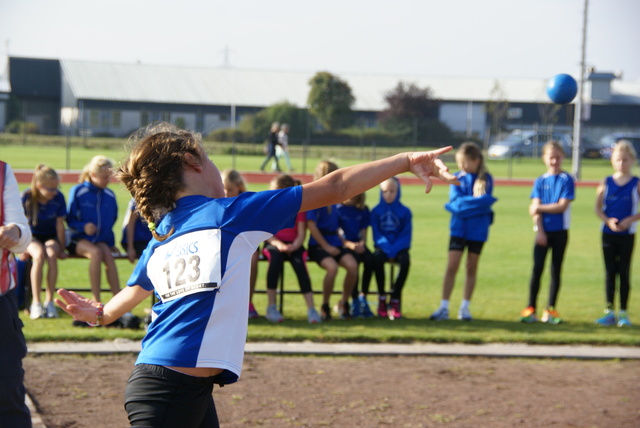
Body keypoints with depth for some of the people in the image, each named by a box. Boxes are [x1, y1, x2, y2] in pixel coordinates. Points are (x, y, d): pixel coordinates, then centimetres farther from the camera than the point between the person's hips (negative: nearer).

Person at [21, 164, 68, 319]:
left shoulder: (58, 198, -12)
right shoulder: (27, 197, -17)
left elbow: (60, 225, -5)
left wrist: (61, 248, -1)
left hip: (51, 237, 1)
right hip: (32, 236, -1)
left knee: (52, 254, -33)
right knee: (39, 255, -34)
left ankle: (49, 301, -23)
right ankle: (36, 303, -30)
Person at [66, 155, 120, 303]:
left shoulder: (110, 196, 9)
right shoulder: (77, 191, -3)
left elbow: (112, 220, 20)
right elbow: (70, 219, -1)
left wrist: (111, 243, 12)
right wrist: (83, 226, -21)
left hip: (101, 239, 3)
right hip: (78, 239, -3)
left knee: (107, 254, -30)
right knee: (96, 252, -34)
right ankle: (96, 301, -33)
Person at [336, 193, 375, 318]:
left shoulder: (364, 210, 12)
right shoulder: (338, 209, 0)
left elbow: (364, 232, 10)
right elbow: (336, 234, -4)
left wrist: (361, 243, -12)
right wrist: (350, 245, -19)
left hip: (359, 245, 4)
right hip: (343, 245, -4)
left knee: (370, 259, -29)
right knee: (354, 260, -35)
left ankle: (363, 297, -20)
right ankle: (354, 300, -27)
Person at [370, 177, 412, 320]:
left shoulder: (405, 211, 5)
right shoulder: (376, 211, 6)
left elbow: (406, 235, 0)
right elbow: (377, 234, 0)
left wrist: (394, 249, -17)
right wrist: (387, 248, -18)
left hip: (399, 248, 0)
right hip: (382, 247, 0)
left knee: (405, 260, -34)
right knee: (377, 258, -36)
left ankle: (394, 300, -23)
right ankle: (382, 298, -20)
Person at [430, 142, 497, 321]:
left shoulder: (486, 179, -2)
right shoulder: (457, 178, 3)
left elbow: (485, 202, -13)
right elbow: (456, 200, -9)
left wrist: (463, 203, -16)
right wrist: (478, 201, -14)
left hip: (478, 230, 0)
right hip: (458, 228, 0)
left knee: (471, 268, 7)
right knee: (451, 266, -7)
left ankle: (465, 307, 16)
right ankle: (444, 308, -4)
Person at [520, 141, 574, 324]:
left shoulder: (567, 180, 0)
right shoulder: (540, 181, 6)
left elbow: (562, 206, -11)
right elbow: (535, 209, -1)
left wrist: (539, 207, -9)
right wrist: (540, 231, -11)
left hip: (560, 232, -1)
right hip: (543, 231, 1)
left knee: (556, 270, 4)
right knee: (537, 268, -6)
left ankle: (550, 310, 8)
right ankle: (530, 309, -2)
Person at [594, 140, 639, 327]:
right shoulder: (606, 183, 3)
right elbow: (598, 209, 2)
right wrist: (608, 221, -14)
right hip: (608, 233, 2)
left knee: (624, 273, 3)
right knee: (610, 272, 6)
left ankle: (623, 312, 9)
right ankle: (609, 311, 11)